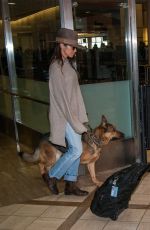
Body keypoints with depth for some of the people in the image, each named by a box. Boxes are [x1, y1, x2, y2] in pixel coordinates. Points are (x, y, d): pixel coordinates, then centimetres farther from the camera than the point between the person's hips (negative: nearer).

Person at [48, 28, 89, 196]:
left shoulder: (67, 64, 11)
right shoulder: (56, 67, -16)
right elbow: (61, 95, -19)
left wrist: (80, 115, 12)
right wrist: (72, 118, -18)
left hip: (73, 113, 9)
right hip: (64, 114, -9)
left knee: (74, 149, 10)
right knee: (76, 150, -6)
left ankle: (70, 184, 19)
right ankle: (53, 176, 12)